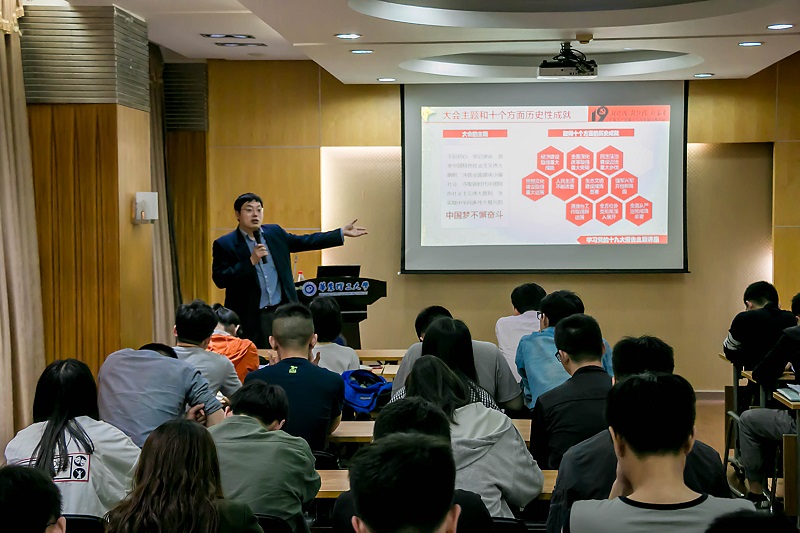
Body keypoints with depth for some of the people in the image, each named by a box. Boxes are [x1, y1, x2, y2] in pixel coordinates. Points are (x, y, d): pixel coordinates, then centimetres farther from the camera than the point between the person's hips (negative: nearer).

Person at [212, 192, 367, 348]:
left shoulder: (274, 233, 10)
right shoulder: (224, 244, -3)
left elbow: (306, 242, 18)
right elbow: (220, 280, -11)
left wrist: (343, 233, 15)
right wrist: (251, 261, -17)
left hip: (283, 312, 4)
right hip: (250, 319, -4)